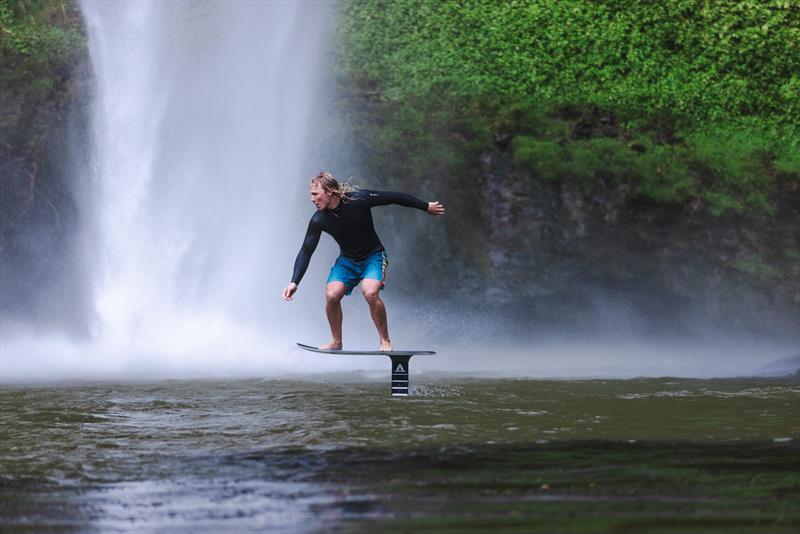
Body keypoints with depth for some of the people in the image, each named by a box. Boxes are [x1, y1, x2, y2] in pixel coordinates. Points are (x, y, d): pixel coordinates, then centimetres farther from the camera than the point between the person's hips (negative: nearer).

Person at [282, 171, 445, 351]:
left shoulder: (358, 199, -24)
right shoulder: (318, 220, -14)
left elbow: (393, 197, -13)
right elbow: (306, 251, -7)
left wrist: (426, 207, -3)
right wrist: (294, 282, -18)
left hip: (373, 256, -3)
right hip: (347, 260, 3)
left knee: (370, 293, -29)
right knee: (331, 295, -19)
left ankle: (385, 341, -12)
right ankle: (336, 342, 2)